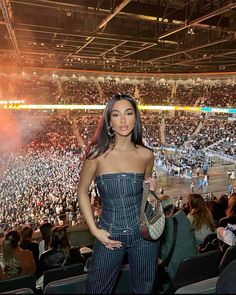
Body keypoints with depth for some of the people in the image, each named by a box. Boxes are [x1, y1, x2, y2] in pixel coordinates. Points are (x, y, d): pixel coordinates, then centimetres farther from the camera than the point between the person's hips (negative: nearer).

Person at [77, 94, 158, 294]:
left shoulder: (146, 155, -5)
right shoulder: (97, 153, -13)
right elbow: (82, 192, -2)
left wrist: (151, 188, -9)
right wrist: (95, 230, -5)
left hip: (144, 231, 2)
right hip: (110, 234, -1)